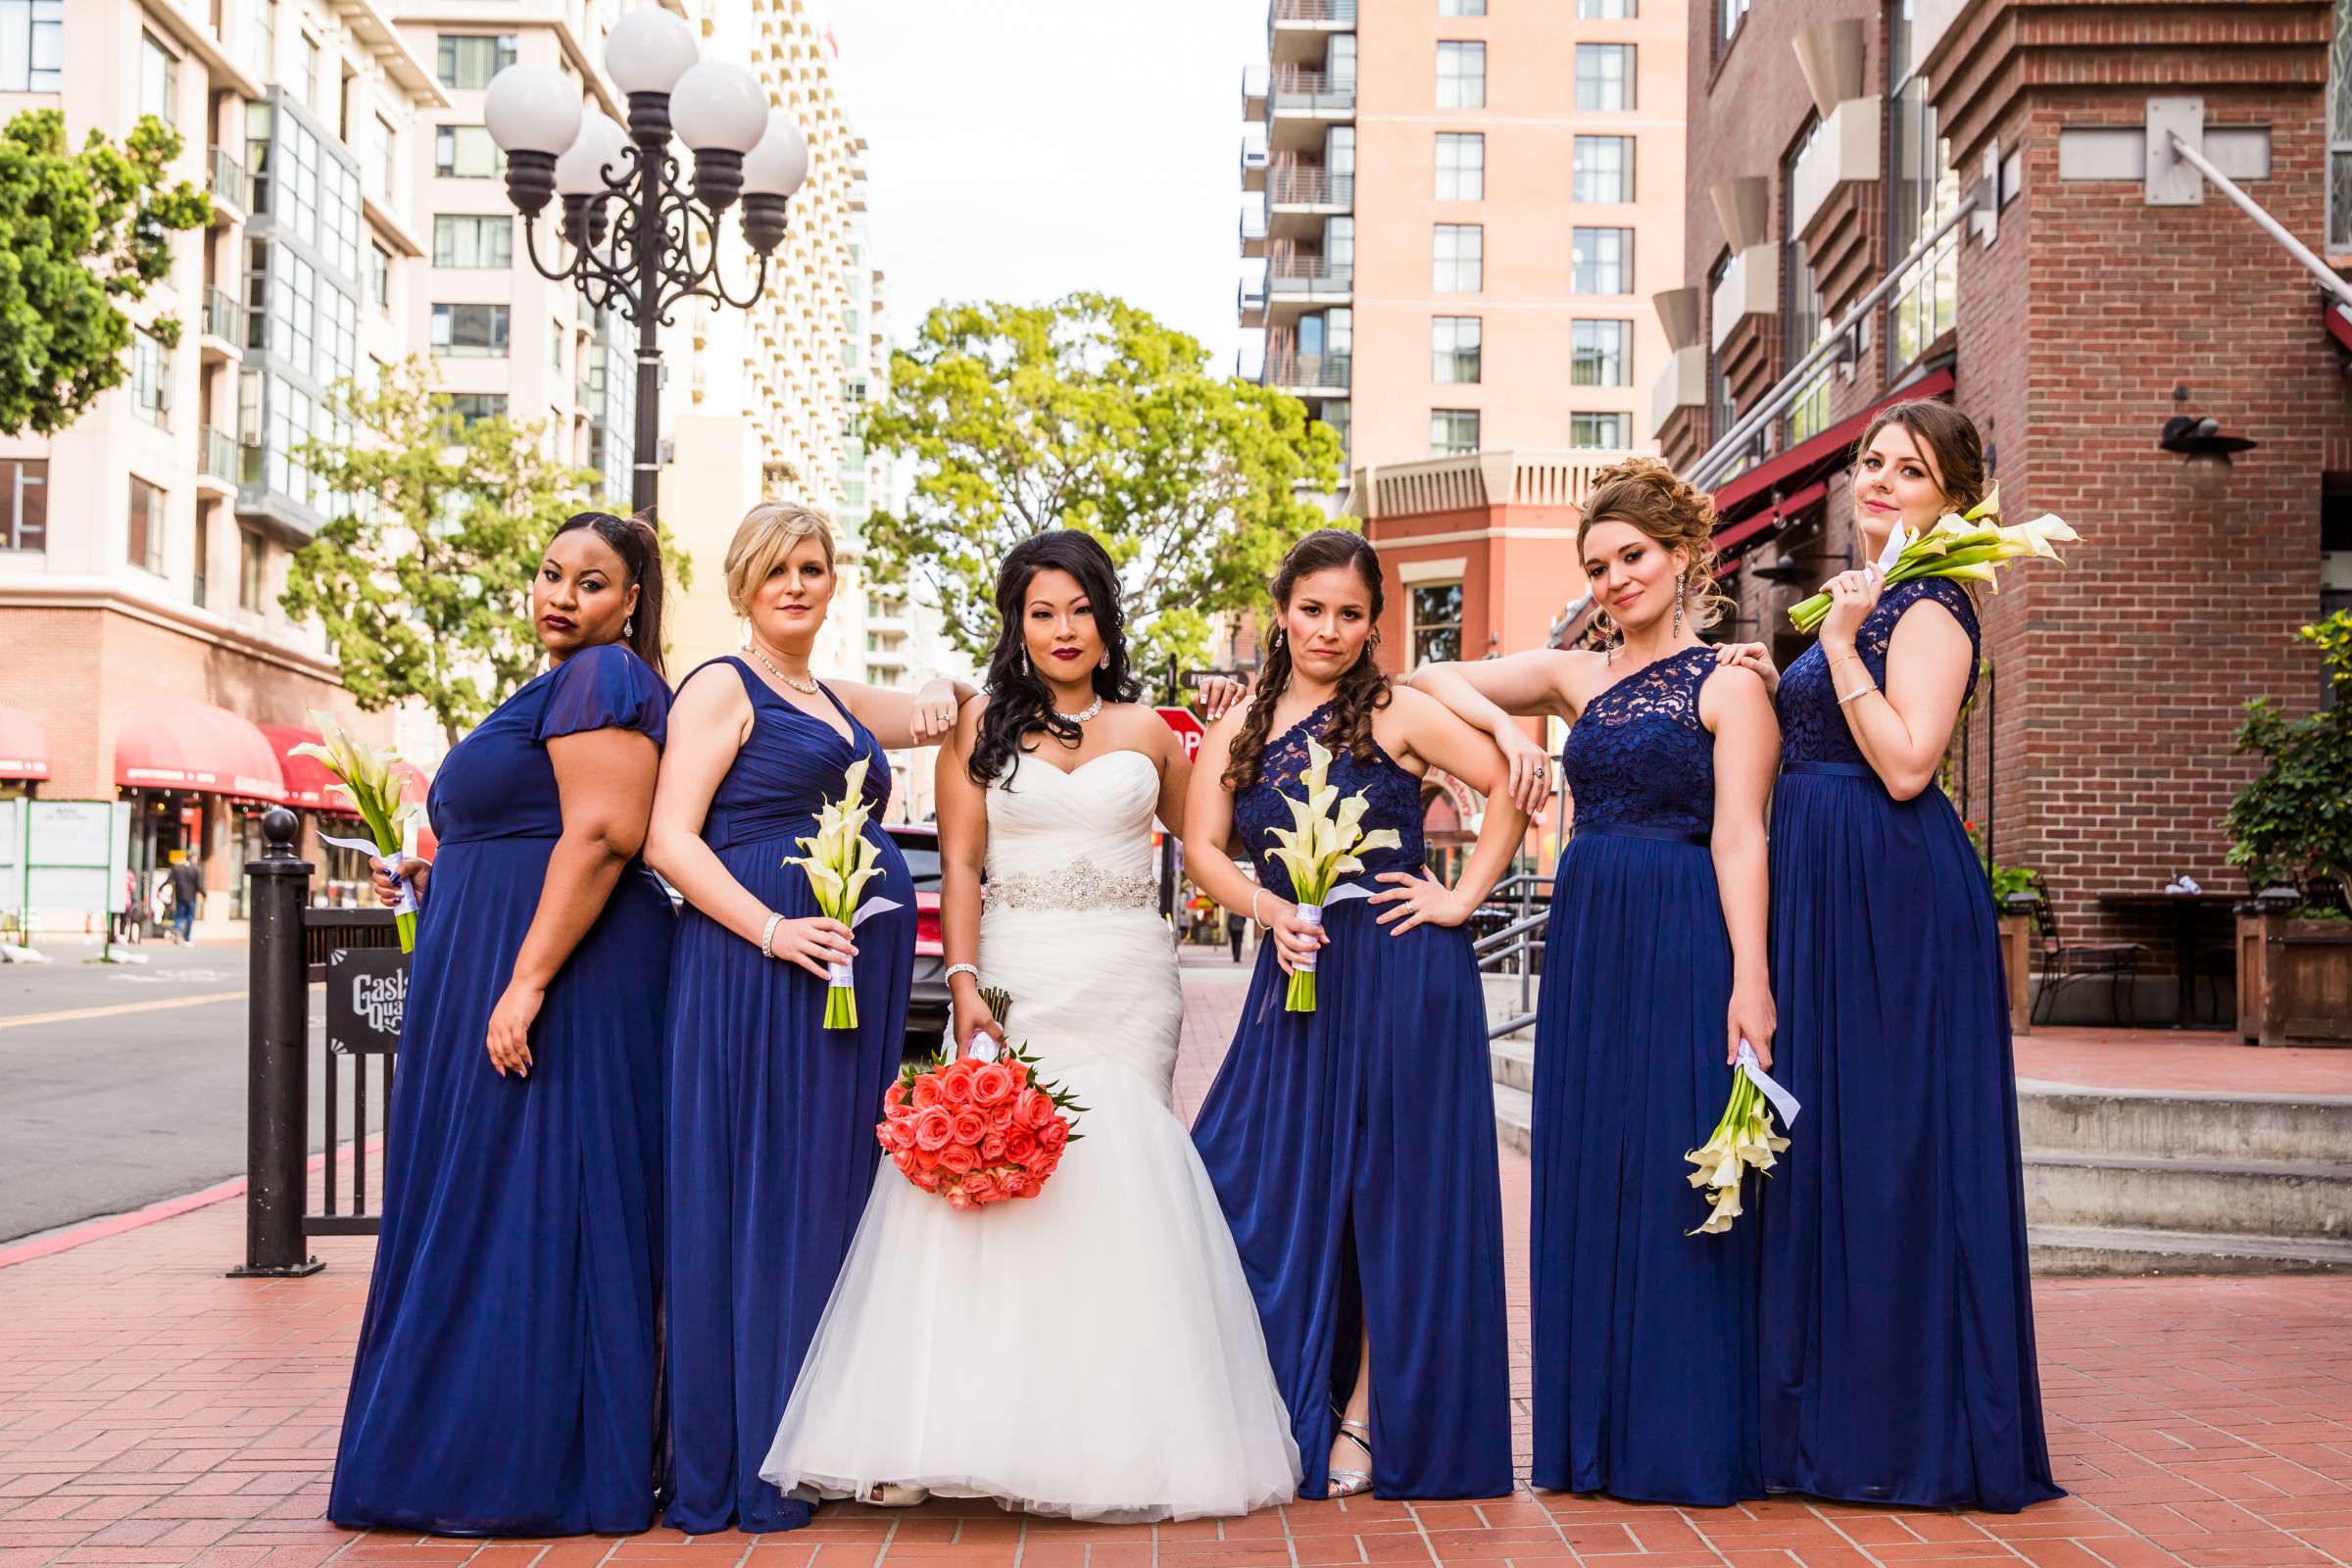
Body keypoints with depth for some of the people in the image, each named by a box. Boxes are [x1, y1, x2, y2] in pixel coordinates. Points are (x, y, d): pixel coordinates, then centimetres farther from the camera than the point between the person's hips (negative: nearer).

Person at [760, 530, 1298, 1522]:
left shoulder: (1146, 731, 13)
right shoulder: (980, 726, 10)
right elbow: (959, 865, 2)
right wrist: (963, 983, -9)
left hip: (1127, 987, 1)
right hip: (1016, 981, -1)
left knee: (1117, 1179, -6)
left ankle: (1114, 1439, 1)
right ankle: (1006, 1432, -7)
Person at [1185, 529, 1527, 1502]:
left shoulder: (1397, 713, -2)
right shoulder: (1240, 730, 10)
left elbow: (1509, 785, -7)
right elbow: (1204, 847, 5)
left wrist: (1462, 898, -9)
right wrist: (1271, 911, -12)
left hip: (1402, 977, -4)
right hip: (1298, 978, 4)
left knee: (1394, 1194, 2)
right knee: (1272, 1188, 2)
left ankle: (1369, 1415, 14)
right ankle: (1294, 1422, 16)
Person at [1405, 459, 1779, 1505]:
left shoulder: (1726, 683, -2)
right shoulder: (1579, 676, 14)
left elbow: (1738, 839, -10)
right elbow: (1435, 678, 21)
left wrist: (1750, 980, -17)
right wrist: (1507, 727, 2)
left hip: (1683, 946, -6)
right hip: (1585, 942, 6)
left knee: (1676, 1179, -4)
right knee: (1586, 1179, 8)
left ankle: (1686, 1439, 5)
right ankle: (1598, 1434, 17)